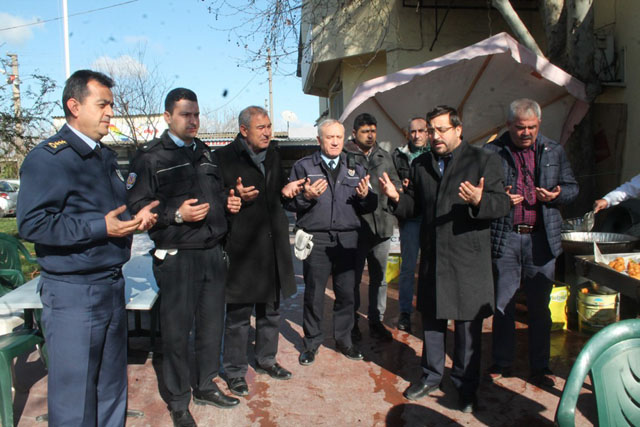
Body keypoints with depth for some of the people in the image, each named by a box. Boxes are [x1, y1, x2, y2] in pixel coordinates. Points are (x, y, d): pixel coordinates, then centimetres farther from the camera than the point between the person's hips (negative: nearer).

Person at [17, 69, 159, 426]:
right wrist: (101, 227, -23)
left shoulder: (106, 157, 14)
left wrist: (137, 216, 4)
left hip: (113, 285, 8)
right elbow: (32, 224, -20)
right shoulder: (48, 158, -12)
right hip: (73, 293, -8)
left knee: (112, 389, 18)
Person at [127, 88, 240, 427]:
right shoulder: (150, 157, -5)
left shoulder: (205, 154, 16)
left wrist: (229, 202, 7)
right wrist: (176, 215, -22)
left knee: (212, 323, 13)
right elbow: (136, 207, -12)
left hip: (213, 252, 6)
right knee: (176, 329, 3)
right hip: (177, 256, -6)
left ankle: (206, 386, 33)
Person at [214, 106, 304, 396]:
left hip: (273, 244, 7)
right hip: (242, 248, -7)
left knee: (271, 309, 18)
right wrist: (236, 197, -26)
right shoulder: (225, 157, -9)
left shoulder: (274, 155, 12)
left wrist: (288, 189, 3)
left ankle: (266, 359, 37)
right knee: (239, 314, 3)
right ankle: (235, 371, 20)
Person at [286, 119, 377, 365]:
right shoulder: (303, 166, 6)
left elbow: (369, 207, 11)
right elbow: (289, 203, 0)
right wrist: (306, 196, -18)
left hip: (347, 238, 3)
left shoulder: (355, 168, 15)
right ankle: (311, 343, 22)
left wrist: (365, 196, -10)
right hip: (316, 239, -2)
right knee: (313, 294, 4)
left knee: (346, 292, 7)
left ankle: (344, 339, 26)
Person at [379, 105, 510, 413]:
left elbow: (502, 204, -10)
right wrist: (397, 198, -7)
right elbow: (413, 206, 14)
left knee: (467, 325, 6)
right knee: (431, 320, 16)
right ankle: (431, 376, 34)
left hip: (468, 258, -4)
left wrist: (479, 201, -31)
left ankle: (466, 386, 25)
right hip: (432, 257, 4)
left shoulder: (483, 161, -3)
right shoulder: (420, 165, 11)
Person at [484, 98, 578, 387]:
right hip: (505, 237, -2)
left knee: (540, 307, 10)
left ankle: (540, 367, 25)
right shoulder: (492, 152, 0)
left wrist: (557, 195, -7)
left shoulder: (554, 152, 10)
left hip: (542, 238, 2)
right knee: (502, 305, 8)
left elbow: (572, 187, 15)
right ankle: (502, 363, 24)